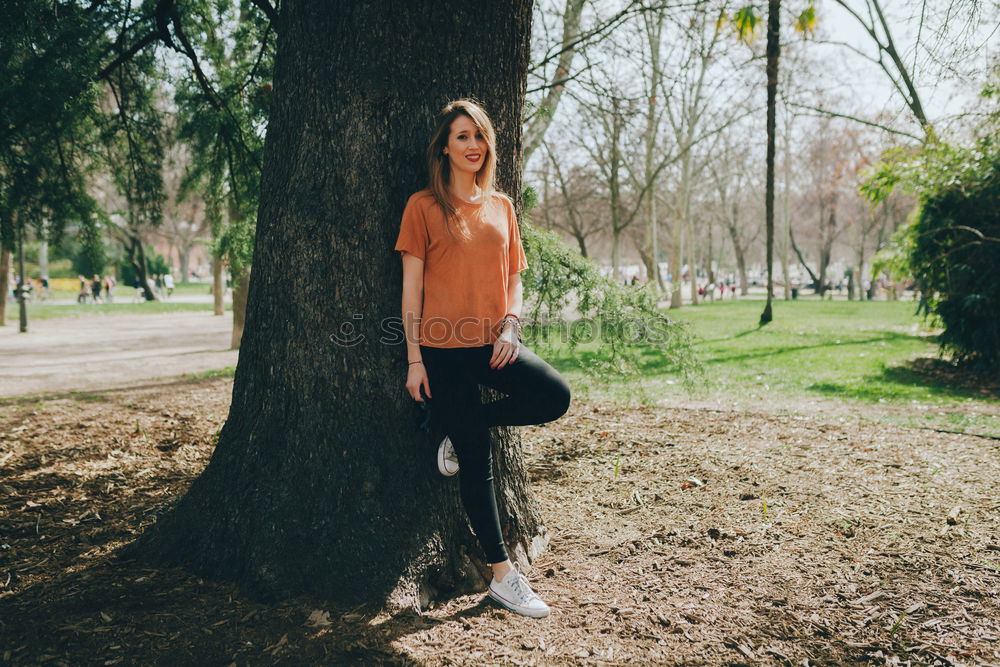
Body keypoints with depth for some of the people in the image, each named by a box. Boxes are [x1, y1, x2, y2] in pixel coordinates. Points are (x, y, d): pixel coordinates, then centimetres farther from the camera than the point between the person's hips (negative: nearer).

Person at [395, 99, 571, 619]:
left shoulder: (501, 206, 13)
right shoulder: (423, 206, 0)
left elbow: (514, 277, 15)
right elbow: (412, 286, -2)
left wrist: (510, 325, -4)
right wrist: (414, 358, -7)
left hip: (492, 344, 4)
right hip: (443, 349, -4)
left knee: (555, 396, -22)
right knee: (476, 463, 0)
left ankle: (460, 431, 4)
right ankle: (502, 575, 13)